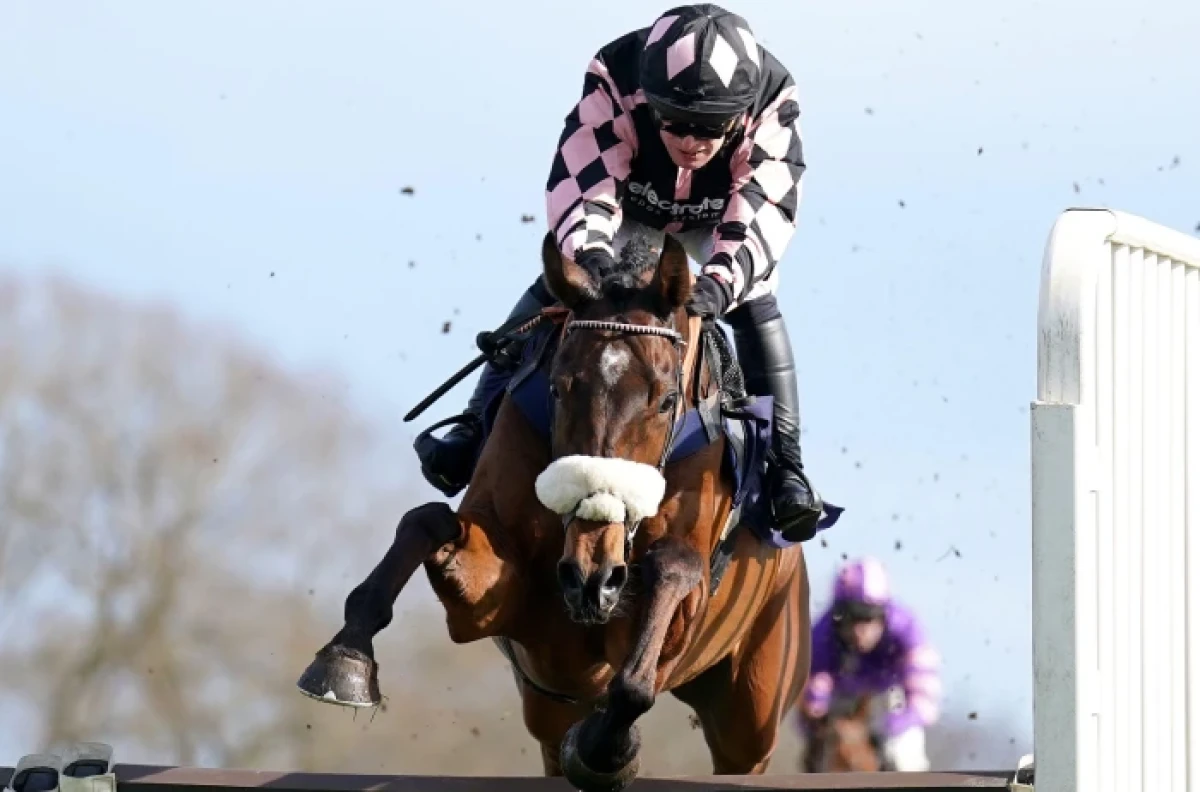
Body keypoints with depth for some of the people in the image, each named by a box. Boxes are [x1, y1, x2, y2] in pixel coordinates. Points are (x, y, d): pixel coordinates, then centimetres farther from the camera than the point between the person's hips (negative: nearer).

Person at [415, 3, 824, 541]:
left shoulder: (772, 111, -39)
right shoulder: (614, 87, -41)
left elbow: (761, 220, -45)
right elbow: (582, 189, -43)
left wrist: (722, 281, -65)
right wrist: (591, 254, -64)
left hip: (720, 220, 0)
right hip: (629, 206, 0)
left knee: (755, 306, -21)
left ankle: (783, 467, -17)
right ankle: (478, 426, -11)